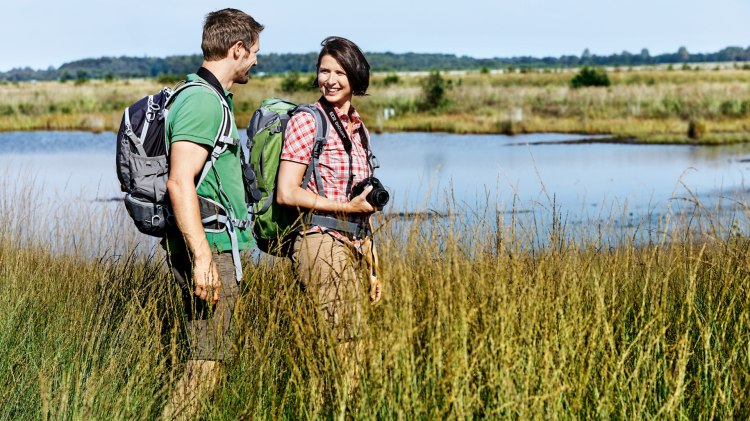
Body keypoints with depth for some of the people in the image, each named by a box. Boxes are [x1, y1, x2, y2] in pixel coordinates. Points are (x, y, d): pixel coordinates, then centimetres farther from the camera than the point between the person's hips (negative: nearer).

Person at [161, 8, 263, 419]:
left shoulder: (211, 98, 17)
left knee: (211, 354, 14)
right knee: (206, 360, -7)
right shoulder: (203, 102, -16)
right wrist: (202, 257, -27)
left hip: (210, 246, 10)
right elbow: (179, 183, -24)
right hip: (209, 246, -10)